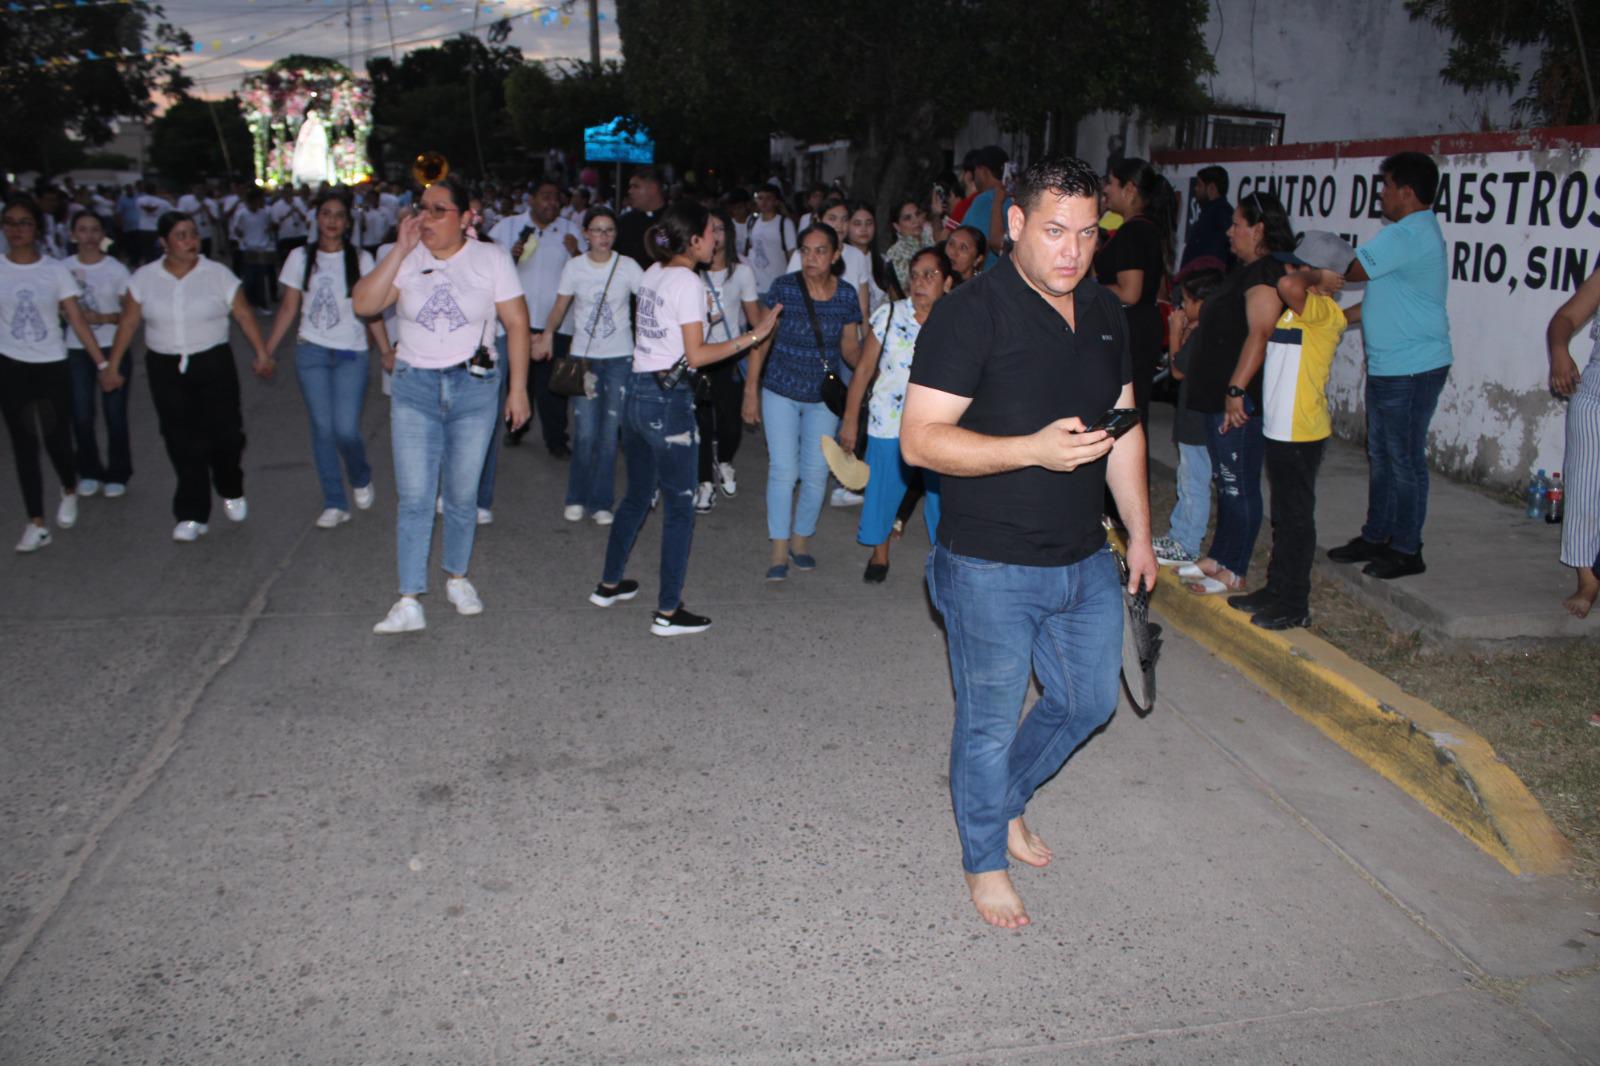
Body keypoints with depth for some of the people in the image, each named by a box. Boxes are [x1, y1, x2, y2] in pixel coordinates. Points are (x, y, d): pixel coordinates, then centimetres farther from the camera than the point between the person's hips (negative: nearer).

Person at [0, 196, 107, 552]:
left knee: (57, 440, 3)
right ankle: (36, 524, 8)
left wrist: (103, 363, -11)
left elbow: (77, 320, -5)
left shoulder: (55, 270, -3)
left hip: (52, 367, -1)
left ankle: (69, 492, 36)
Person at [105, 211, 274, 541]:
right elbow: (128, 323, 7)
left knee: (225, 433, -4)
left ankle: (231, 492, 26)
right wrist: (112, 366, 6)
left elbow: (244, 315, 0)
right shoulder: (144, 278, 3)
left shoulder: (218, 274, -1)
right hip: (165, 369, 1)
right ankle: (191, 516, 9)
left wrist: (262, 354, -7)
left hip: (214, 365, -1)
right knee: (183, 443, 1)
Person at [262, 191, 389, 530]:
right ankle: (335, 504, 11)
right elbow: (289, 308, 8)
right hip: (311, 352, 2)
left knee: (346, 429, -10)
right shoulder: (300, 257, 5)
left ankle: (361, 479, 22)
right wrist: (266, 351, 4)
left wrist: (386, 351, -7)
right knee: (323, 428, 1)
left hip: (352, 354, -2)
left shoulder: (360, 259, 1)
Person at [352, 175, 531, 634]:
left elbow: (517, 324, 0)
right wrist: (400, 250, -14)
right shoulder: (405, 259, 2)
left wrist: (518, 388, -4)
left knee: (462, 495, 9)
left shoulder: (491, 258, 0)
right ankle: (409, 601, -1)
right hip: (414, 388, 0)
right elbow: (363, 304, -11)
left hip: (474, 388, 0)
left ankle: (457, 577, 29)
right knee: (414, 497, -4)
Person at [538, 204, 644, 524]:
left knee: (610, 433, 2)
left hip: (620, 358, 0)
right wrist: (547, 334, -4)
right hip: (584, 356, 0)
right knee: (585, 433, -5)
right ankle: (577, 498, 15)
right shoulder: (574, 266, 1)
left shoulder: (628, 266, -2)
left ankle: (601, 502, 16)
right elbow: (559, 308, 7)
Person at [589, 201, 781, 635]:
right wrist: (753, 336, -17)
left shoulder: (653, 274, 11)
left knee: (637, 494, 21)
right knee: (679, 506, -1)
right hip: (668, 399, -9)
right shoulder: (688, 282, -13)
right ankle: (668, 612, 3)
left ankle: (609, 584, 31)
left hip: (637, 391, 9)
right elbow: (696, 355, -16)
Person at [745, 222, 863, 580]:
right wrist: (751, 391, -6)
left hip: (824, 396, 2)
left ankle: (801, 539, 27)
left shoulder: (847, 295, -5)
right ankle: (779, 550, 7)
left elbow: (849, 347, 3)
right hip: (781, 392, -2)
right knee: (783, 470, -3)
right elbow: (762, 340, -5)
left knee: (816, 473, 7)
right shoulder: (784, 288, -11)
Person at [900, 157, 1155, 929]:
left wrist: (1140, 535, 16)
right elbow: (919, 439, -20)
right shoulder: (971, 314, -16)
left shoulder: (1106, 315, 6)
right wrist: (1034, 448, -30)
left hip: (1085, 562, 7)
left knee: (1089, 700, 20)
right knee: (990, 722, 9)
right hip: (991, 571, -7)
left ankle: (1007, 798, 47)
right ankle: (985, 860, 34)